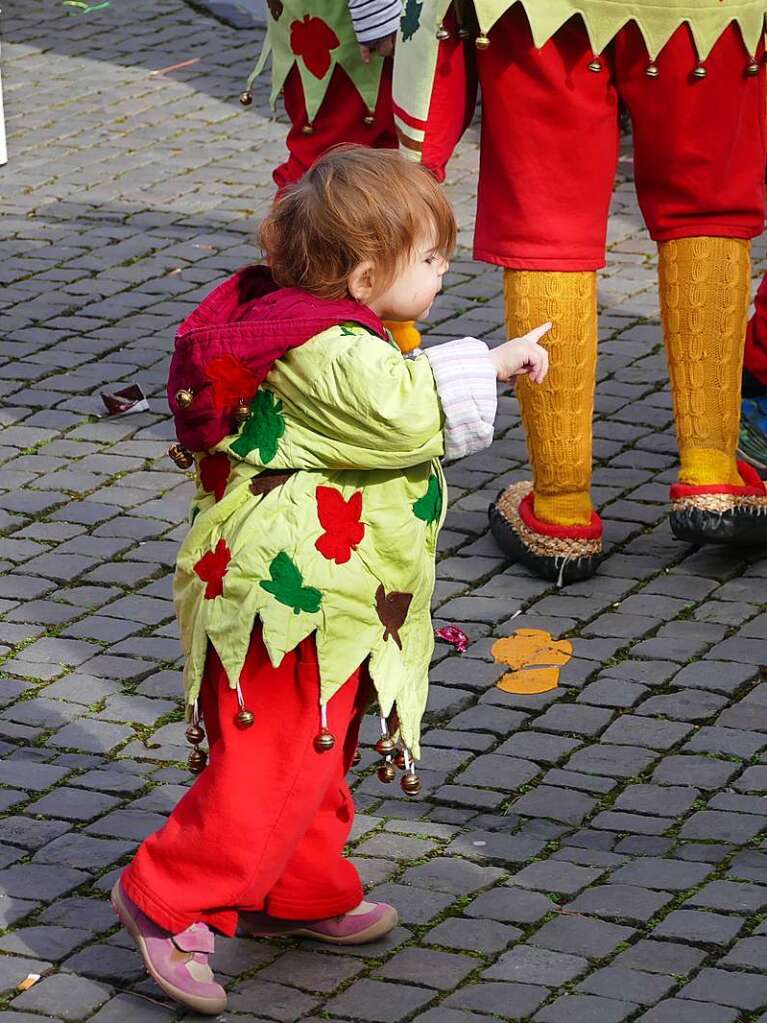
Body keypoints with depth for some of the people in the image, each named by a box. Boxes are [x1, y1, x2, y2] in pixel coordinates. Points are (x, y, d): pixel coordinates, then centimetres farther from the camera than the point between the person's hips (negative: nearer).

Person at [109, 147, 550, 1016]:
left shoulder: (322, 329, 12)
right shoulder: (329, 351, -23)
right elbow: (405, 410, -37)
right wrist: (490, 364, -26)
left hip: (329, 602, 11)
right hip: (290, 598, -11)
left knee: (319, 753, 21)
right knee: (277, 765, -9)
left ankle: (300, 895, 35)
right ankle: (168, 897, -2)